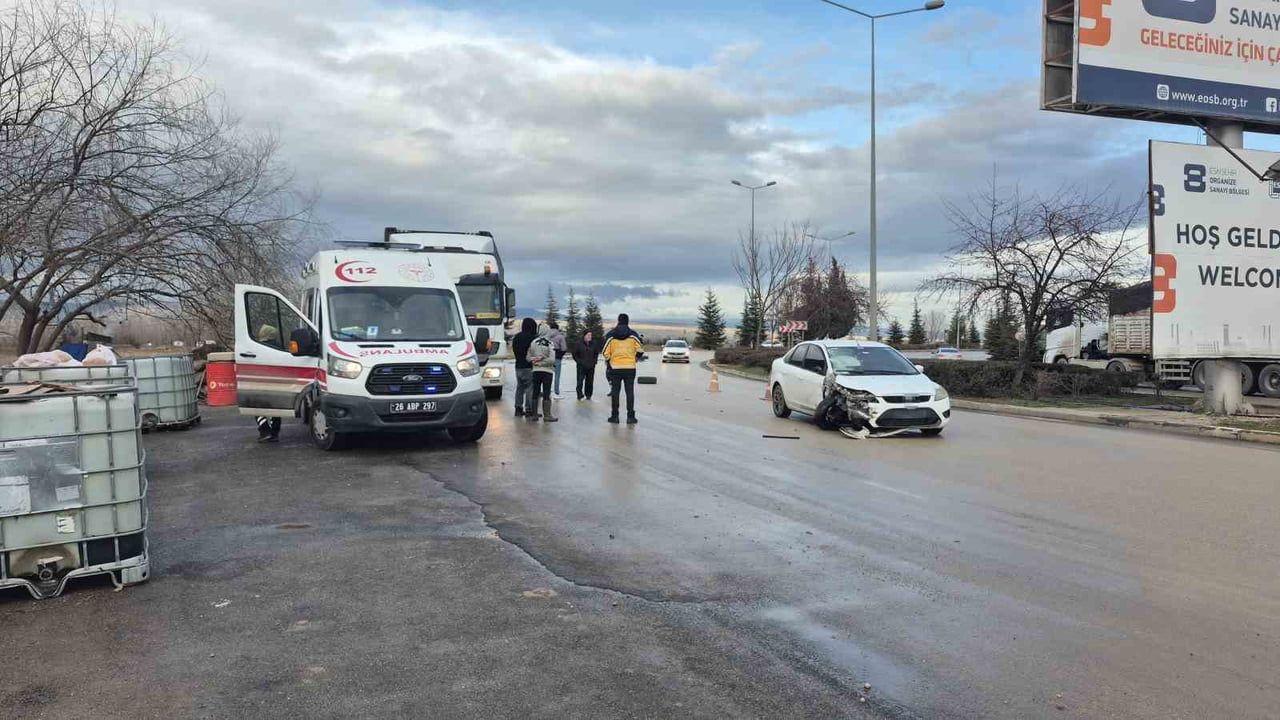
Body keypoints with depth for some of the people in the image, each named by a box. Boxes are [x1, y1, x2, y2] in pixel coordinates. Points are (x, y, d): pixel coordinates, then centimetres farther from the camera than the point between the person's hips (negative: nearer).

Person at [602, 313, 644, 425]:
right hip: (630, 368, 0)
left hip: (615, 368, 0)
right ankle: (630, 416, 3)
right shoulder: (633, 335, -1)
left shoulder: (610, 335, -1)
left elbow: (606, 353, -3)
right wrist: (635, 358, 21)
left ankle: (615, 416, 10)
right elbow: (640, 351, 1)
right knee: (630, 392, 4)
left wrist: (609, 361, 15)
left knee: (615, 391, 8)